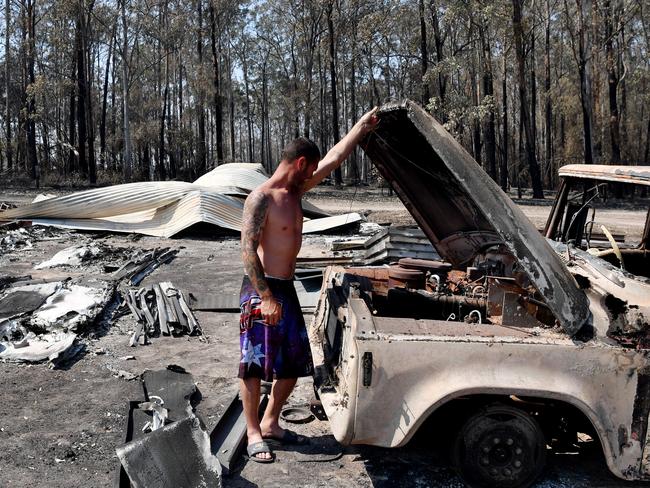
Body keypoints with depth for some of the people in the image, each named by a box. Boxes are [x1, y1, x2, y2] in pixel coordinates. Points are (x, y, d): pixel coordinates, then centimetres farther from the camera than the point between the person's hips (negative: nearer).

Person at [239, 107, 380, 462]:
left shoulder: (295, 190, 10)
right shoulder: (262, 198, -14)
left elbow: (334, 159, 14)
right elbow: (248, 250, -19)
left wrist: (363, 126, 15)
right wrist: (266, 297, -23)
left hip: (287, 290, 9)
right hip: (261, 290, -9)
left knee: (294, 364, 13)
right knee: (255, 365, 1)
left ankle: (270, 423, 28)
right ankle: (253, 433, 13)